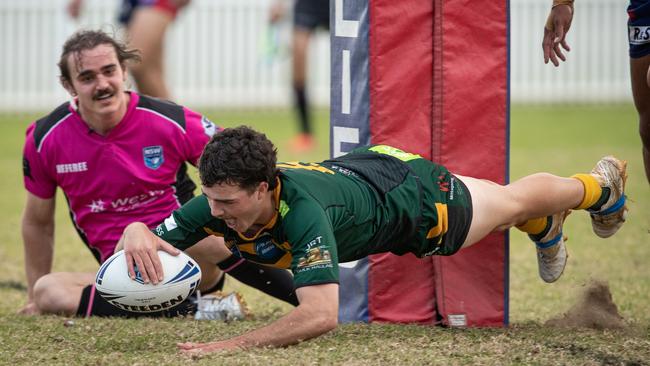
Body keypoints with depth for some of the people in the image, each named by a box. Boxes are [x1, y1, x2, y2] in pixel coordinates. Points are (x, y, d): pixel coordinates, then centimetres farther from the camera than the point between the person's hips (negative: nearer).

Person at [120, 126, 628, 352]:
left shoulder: (302, 211, -50)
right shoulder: (218, 204, -33)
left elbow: (321, 314, -59)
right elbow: (143, 232, -27)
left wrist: (237, 344, -63)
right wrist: (138, 238, -51)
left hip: (409, 193, -5)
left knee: (513, 202, 28)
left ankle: (600, 186, 59)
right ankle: (546, 228, 68)